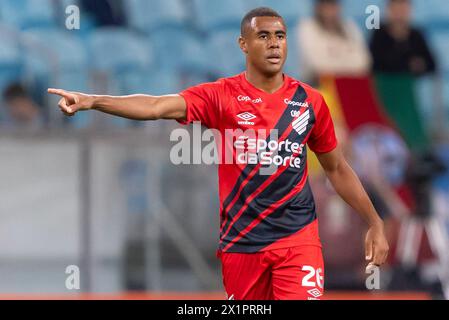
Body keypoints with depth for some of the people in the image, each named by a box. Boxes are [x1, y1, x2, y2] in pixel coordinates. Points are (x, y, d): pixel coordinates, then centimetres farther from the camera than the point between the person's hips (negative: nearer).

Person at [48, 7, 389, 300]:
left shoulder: (310, 101, 3)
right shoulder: (221, 96, -4)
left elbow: (337, 168, 15)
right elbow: (159, 106, -19)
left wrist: (375, 223, 14)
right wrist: (92, 101, -34)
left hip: (297, 236, 0)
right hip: (241, 240, 0)